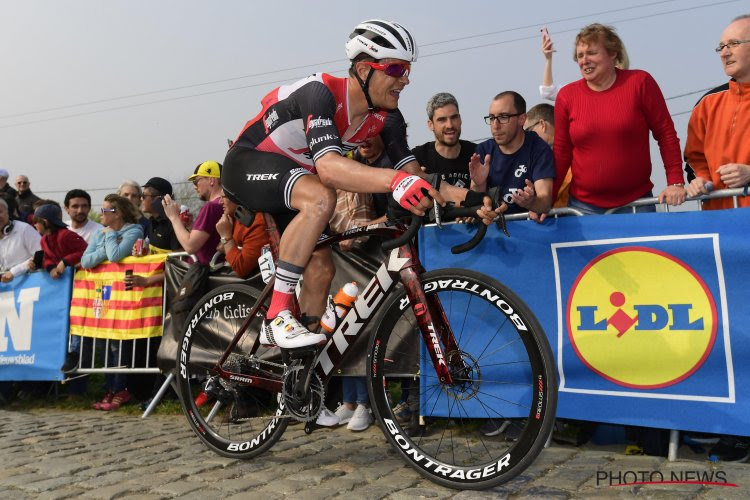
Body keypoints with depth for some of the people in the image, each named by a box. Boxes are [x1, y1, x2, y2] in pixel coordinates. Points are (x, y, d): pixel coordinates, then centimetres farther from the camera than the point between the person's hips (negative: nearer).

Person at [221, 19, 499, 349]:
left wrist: (464, 196, -29)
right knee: (321, 197, -35)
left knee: (320, 268, -2)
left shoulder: (386, 117, -10)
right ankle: (277, 316, -27)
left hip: (292, 175, 8)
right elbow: (328, 167, -46)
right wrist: (394, 180, -61)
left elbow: (415, 180, -12)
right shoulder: (321, 91, -31)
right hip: (248, 163, -7)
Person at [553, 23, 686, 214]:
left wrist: (675, 182, -6)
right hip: (584, 205, 1)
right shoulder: (566, 96, 2)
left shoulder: (640, 82, -2)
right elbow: (561, 153, 5)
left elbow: (666, 133, 0)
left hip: (636, 202, 0)